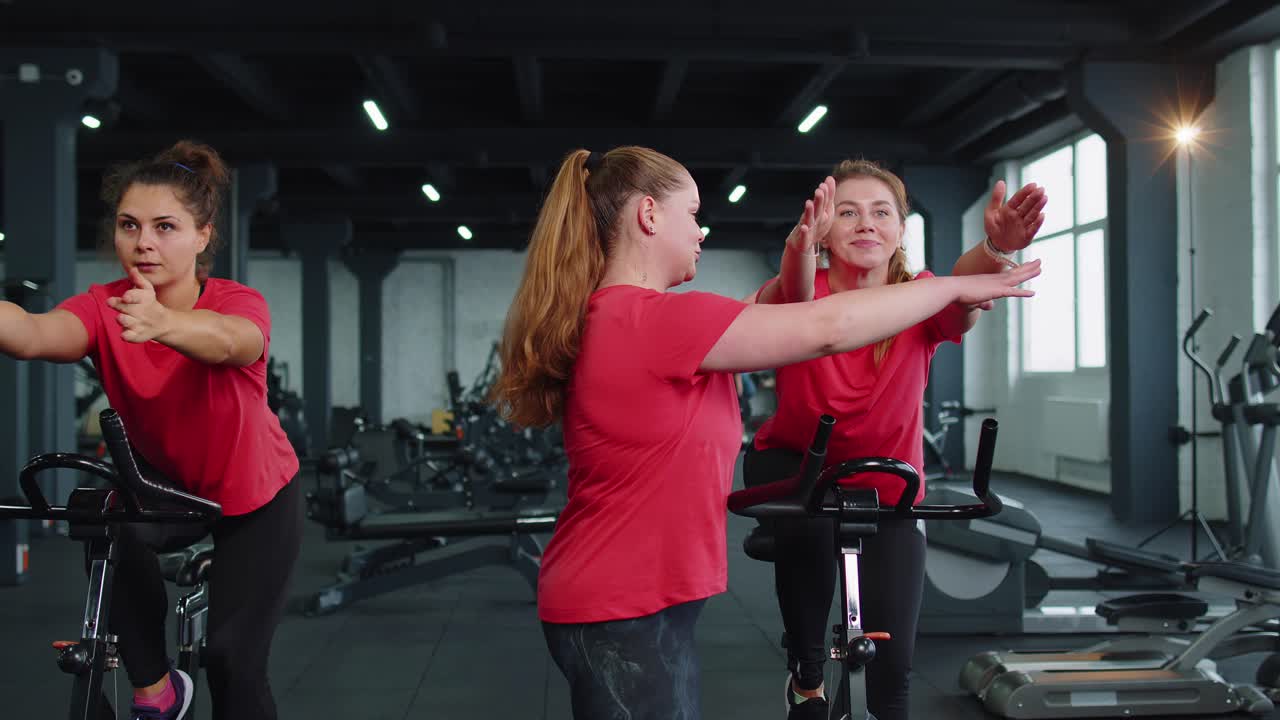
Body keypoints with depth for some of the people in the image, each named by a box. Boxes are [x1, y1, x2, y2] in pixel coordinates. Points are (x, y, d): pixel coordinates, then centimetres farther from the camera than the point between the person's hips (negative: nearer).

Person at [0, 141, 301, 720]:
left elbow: (224, 342, -52)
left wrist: (162, 323, -74)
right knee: (116, 535, -31)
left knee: (232, 660, -4)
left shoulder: (239, 305, -28)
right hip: (162, 482, 2)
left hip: (257, 496, -2)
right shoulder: (104, 308, -22)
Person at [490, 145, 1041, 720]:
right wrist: (956, 287, -9)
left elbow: (761, 318, 17)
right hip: (623, 613, -10)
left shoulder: (613, 317, 10)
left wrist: (799, 253, 7)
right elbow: (828, 328, -19)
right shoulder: (651, 318, -22)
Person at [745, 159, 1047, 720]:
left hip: (888, 487, 1)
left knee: (892, 663, -2)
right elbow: (794, 296, -45)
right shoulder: (803, 294, -21)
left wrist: (995, 249, -65)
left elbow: (962, 295, -42)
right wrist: (799, 249, -69)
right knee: (808, 521, -35)